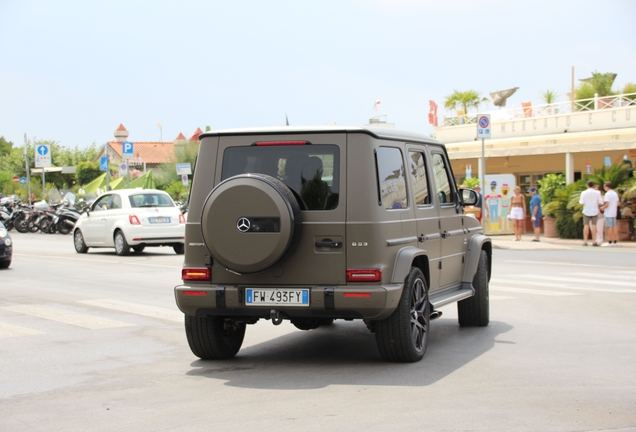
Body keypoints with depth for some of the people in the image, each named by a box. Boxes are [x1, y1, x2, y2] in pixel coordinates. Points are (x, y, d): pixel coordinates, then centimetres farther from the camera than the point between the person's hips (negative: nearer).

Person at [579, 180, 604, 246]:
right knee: (593, 226, 3)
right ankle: (594, 242, -1)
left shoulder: (584, 193, -5)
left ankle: (585, 242, -1)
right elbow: (600, 202, -5)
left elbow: (581, 202, -9)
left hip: (586, 212, 0)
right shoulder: (597, 193, -3)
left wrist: (580, 200, 13)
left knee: (586, 226, 2)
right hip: (594, 211, 0)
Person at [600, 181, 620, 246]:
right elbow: (617, 204, 14)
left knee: (610, 227, -6)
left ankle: (609, 242, -6)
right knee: (614, 227, 8)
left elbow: (607, 204, -18)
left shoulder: (607, 194, -13)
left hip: (608, 214, -8)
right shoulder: (615, 194, 11)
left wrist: (602, 207, -1)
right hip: (614, 213, 8)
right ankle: (615, 242, 8)